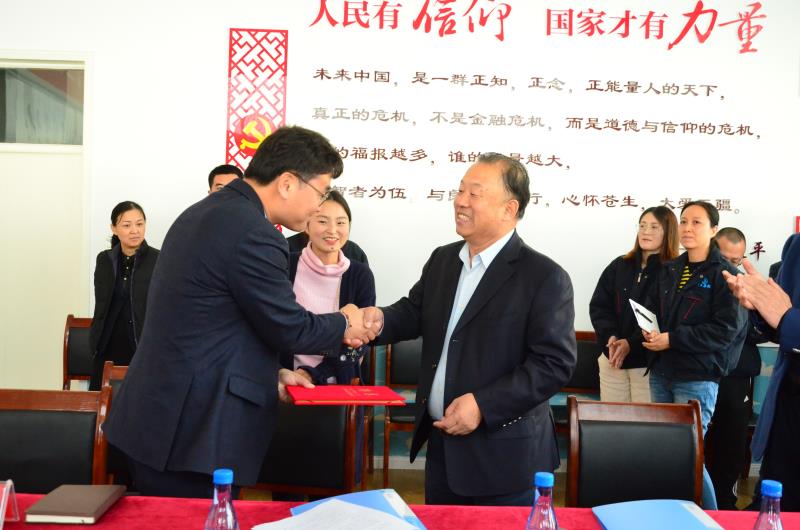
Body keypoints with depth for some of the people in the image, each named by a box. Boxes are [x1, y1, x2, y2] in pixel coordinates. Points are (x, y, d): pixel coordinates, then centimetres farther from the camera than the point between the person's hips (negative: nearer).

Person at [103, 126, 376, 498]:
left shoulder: (206, 212, 11)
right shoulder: (253, 234, -21)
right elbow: (289, 327, -13)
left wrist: (269, 375, 17)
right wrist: (344, 325, 5)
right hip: (189, 434, -10)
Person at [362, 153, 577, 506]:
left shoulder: (545, 277, -14)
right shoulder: (442, 259, 8)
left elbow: (555, 362, -18)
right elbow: (415, 312, 14)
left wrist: (483, 405, -23)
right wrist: (380, 319, -11)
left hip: (504, 454, -6)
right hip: (441, 441, 7)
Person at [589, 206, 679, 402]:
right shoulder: (619, 266, 9)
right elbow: (598, 306, 6)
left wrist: (631, 344, -20)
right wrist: (610, 337, -10)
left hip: (650, 362, -4)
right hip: (612, 359, 4)